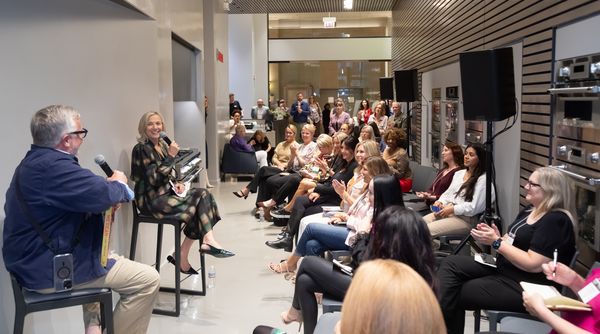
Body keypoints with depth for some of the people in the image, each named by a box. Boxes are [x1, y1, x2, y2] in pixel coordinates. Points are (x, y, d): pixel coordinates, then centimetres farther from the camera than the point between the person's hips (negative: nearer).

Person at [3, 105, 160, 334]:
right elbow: (102, 194, -33)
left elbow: (81, 194, 18)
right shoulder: (52, 165, -26)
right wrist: (118, 183, -10)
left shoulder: (35, 161, 10)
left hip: (36, 259, 11)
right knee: (148, 280, -9)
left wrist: (109, 188, -1)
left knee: (114, 259, 35)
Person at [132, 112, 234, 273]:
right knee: (200, 200, -16)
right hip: (152, 199, -8)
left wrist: (176, 183, 1)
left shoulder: (162, 145, 12)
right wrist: (171, 156, -21)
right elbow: (154, 179, -22)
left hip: (165, 192, 8)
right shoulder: (142, 149, -12)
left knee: (203, 194, -12)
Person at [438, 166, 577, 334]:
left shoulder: (556, 221, -18)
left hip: (524, 286, -10)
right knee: (450, 264, -4)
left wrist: (496, 242, -20)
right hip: (503, 268, 10)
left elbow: (534, 265, -25)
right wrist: (494, 237, -8)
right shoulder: (530, 211, 12)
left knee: (455, 294, -13)